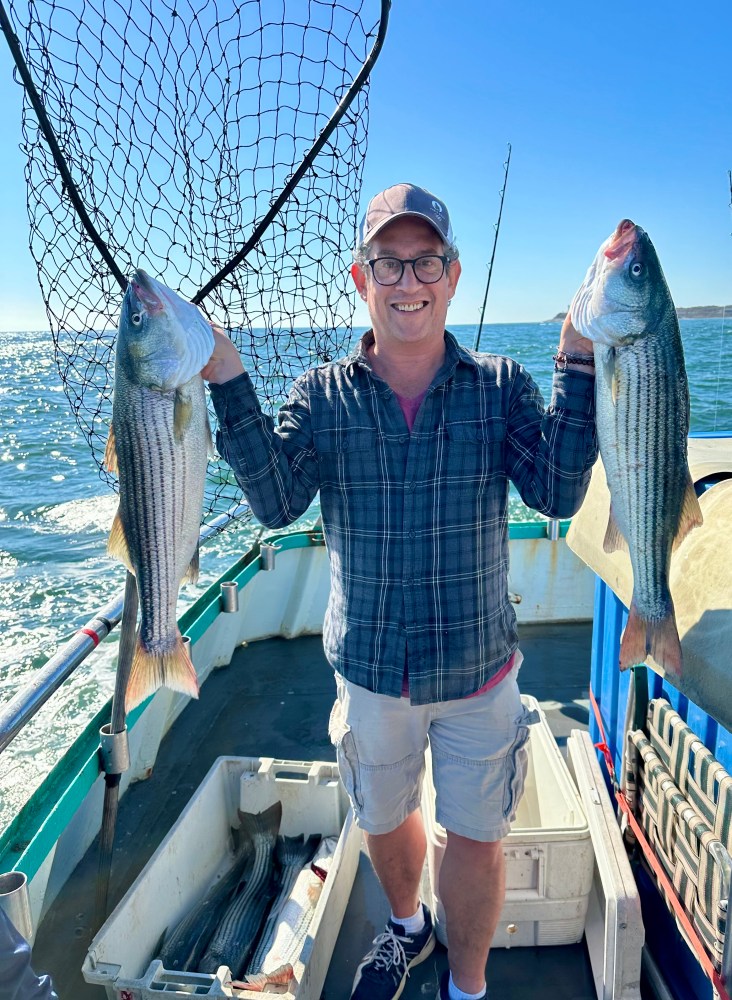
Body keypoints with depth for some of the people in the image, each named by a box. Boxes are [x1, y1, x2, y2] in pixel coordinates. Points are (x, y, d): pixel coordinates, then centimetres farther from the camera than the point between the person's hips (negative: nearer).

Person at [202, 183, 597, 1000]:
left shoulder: (500, 384, -6)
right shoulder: (322, 393, -6)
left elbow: (557, 493, -17)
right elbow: (275, 505, -18)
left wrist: (578, 364, -24)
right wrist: (229, 384, -25)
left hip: (479, 667, -1)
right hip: (370, 670, 1)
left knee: (475, 838, 15)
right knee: (384, 822, 24)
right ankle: (406, 925, 58)